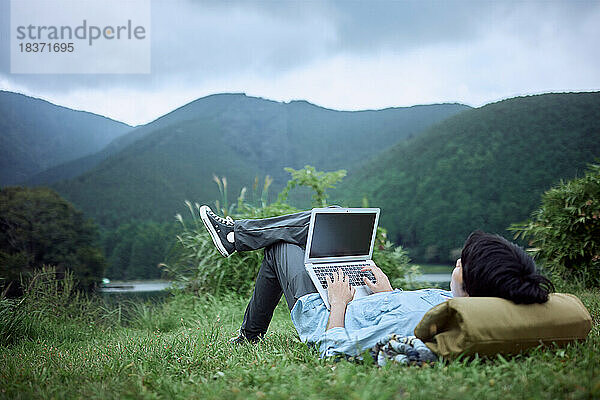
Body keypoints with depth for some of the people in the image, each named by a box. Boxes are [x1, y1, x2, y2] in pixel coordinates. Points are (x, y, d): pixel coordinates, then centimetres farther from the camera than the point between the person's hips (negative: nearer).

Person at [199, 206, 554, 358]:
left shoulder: (408, 318, -47)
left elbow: (333, 350, -37)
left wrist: (339, 302, -22)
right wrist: (390, 293, 0)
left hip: (327, 322, -7)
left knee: (281, 250, 15)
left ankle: (251, 334, 42)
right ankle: (235, 234, 29)